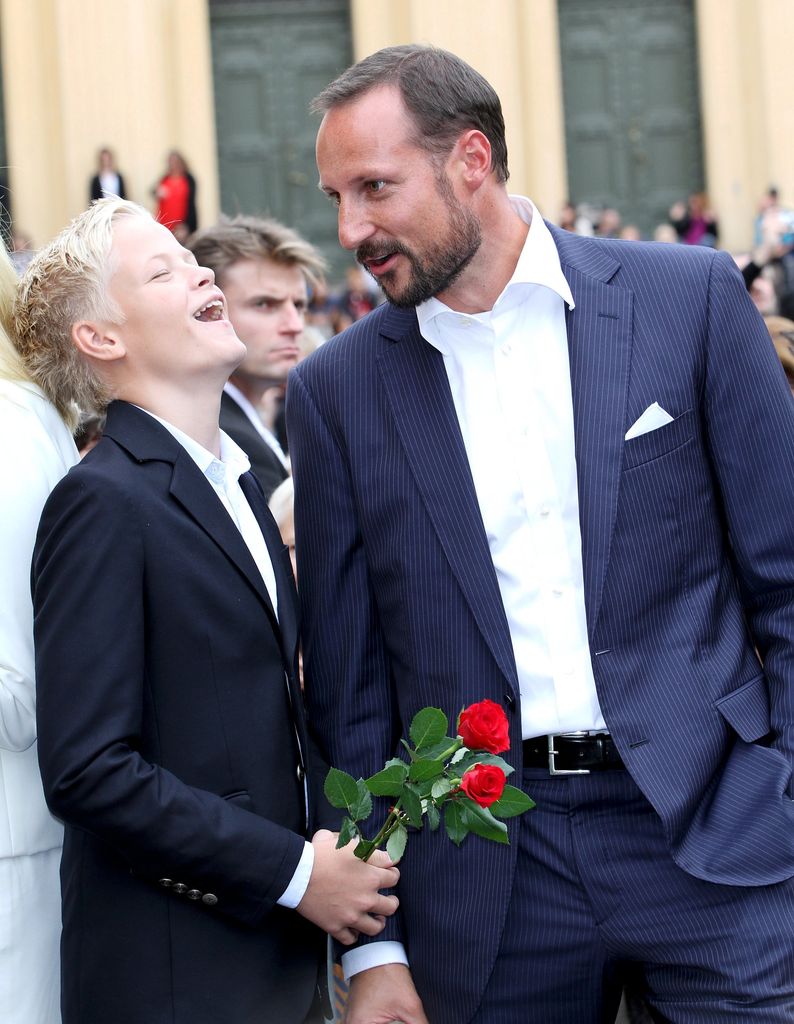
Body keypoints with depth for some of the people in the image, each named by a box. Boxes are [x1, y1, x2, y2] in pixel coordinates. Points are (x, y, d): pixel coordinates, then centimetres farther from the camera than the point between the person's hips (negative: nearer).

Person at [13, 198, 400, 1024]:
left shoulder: (235, 484, 13)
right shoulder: (104, 502, -14)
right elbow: (87, 770, -20)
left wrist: (336, 844, 3)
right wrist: (294, 872, -17)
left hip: (279, 956, 8)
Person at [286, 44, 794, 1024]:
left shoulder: (688, 297, 0)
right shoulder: (334, 390, 4)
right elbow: (348, 676, 6)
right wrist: (372, 944, 4)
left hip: (714, 832, -1)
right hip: (487, 869, 1)